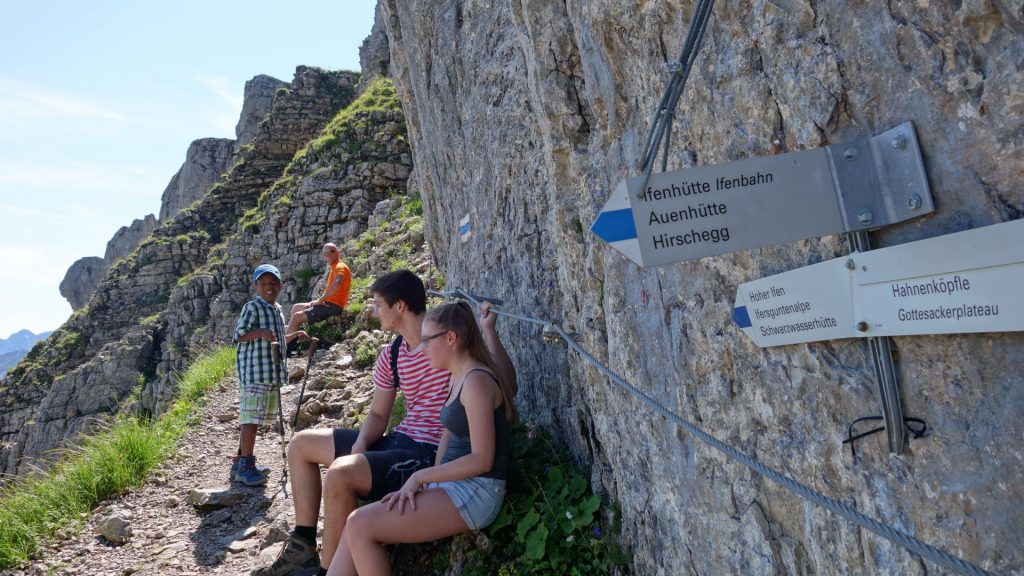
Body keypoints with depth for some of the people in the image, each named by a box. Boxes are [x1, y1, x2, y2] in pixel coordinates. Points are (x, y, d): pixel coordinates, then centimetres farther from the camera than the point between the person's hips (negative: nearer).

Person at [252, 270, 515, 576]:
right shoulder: (390, 356, 8)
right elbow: (378, 414, 13)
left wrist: (489, 329, -30)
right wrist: (360, 444, -6)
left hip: (431, 454, -9)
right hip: (398, 441, 9)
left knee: (339, 474, -31)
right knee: (301, 445, 15)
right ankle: (303, 546, 18)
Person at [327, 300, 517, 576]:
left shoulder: (476, 381, -16)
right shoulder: (458, 378, 15)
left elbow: (482, 459, -20)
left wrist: (420, 476, -14)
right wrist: (428, 480, 0)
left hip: (476, 492, -9)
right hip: (453, 484, 9)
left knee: (360, 526, -15)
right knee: (355, 527, -2)